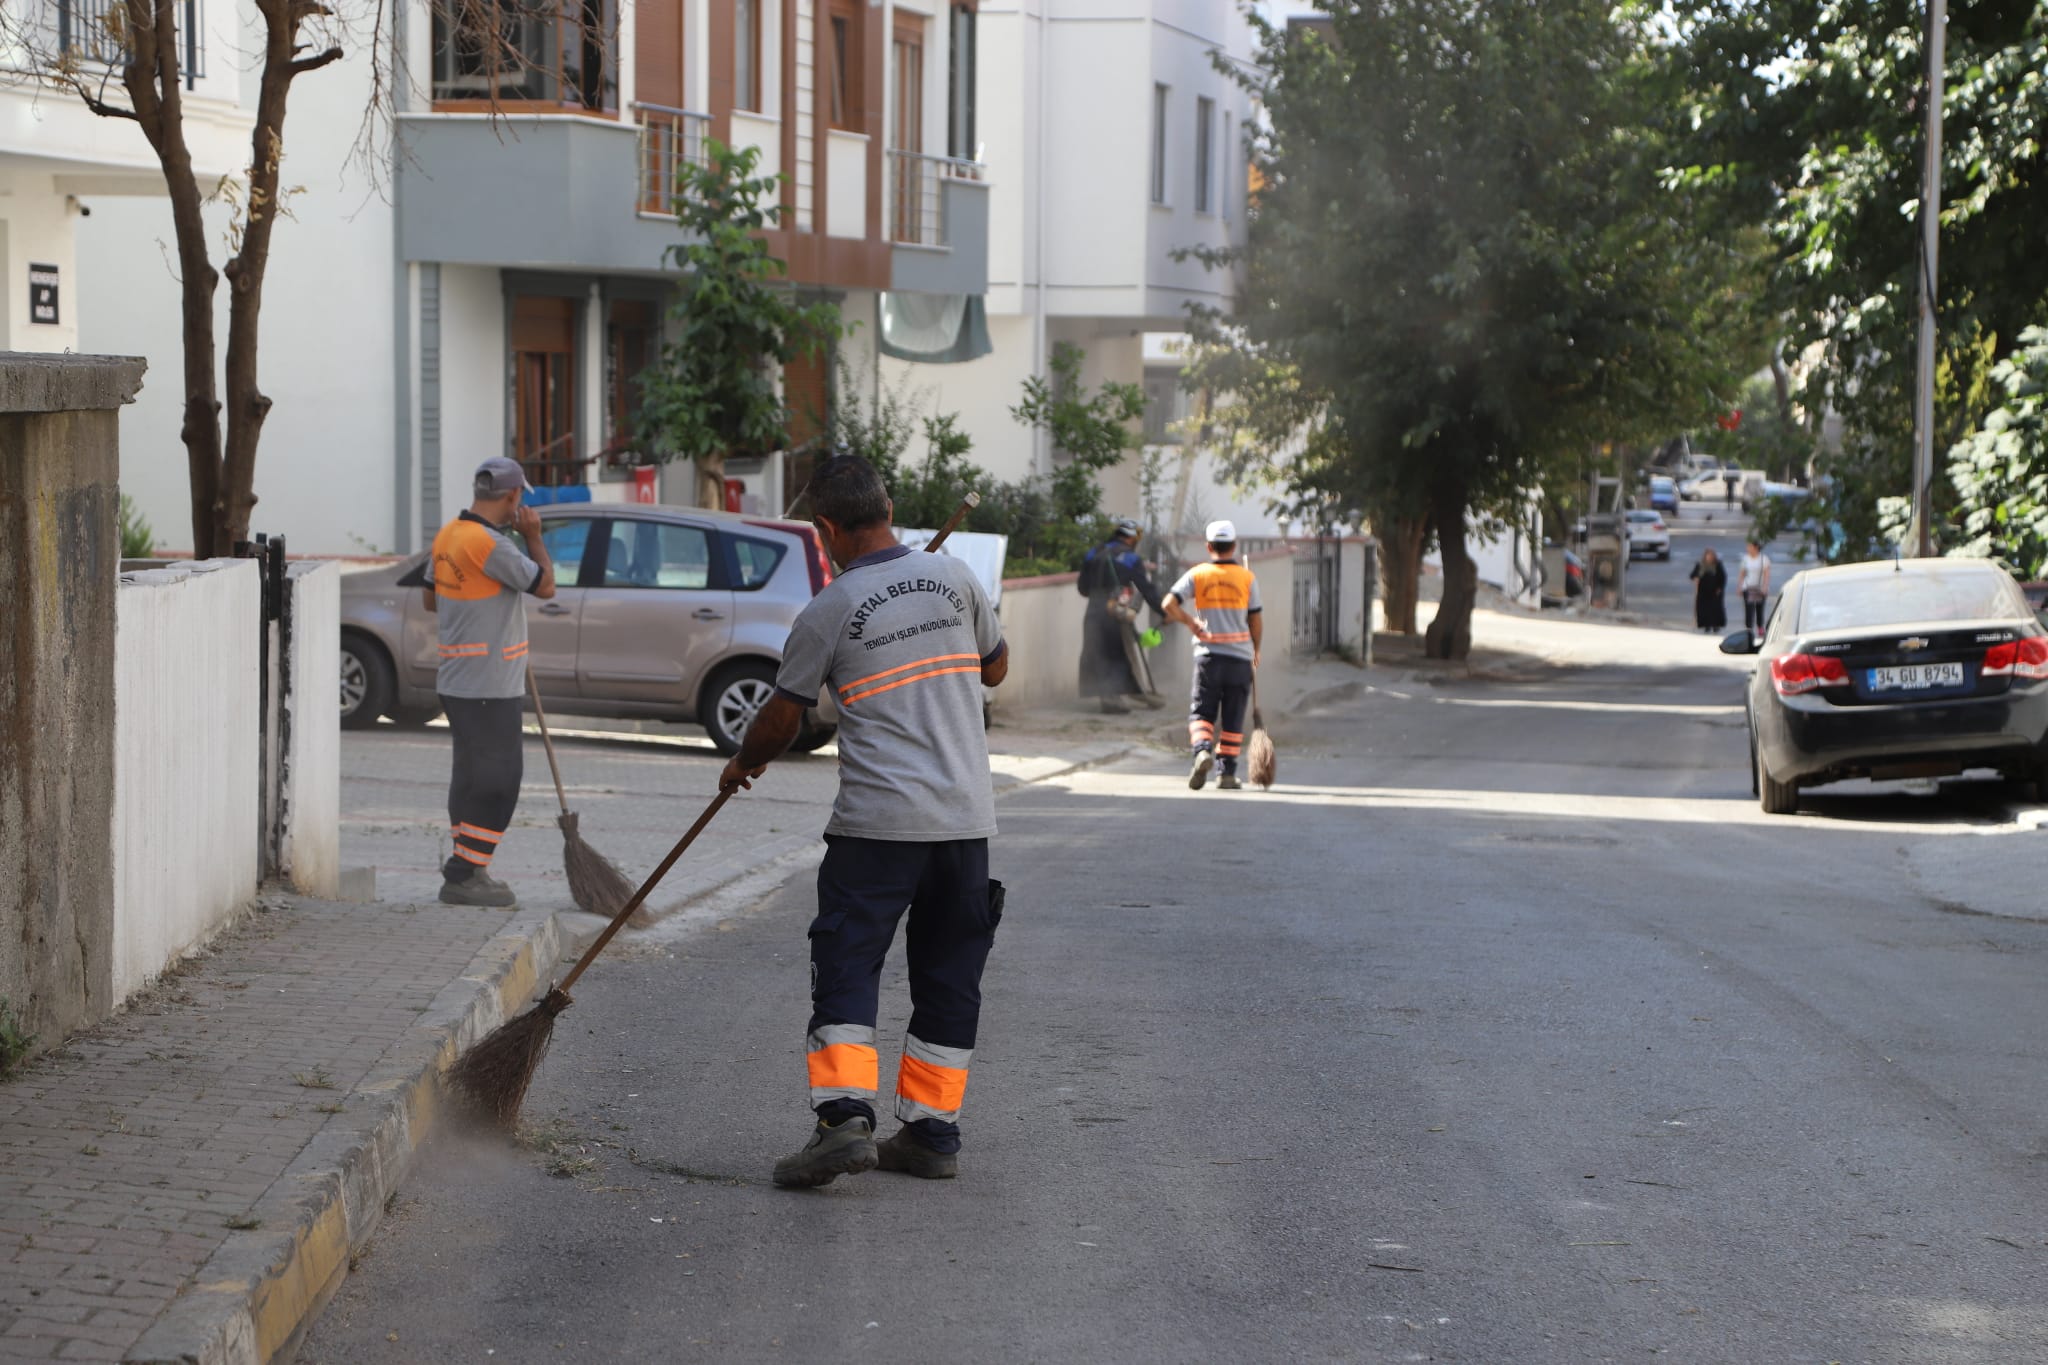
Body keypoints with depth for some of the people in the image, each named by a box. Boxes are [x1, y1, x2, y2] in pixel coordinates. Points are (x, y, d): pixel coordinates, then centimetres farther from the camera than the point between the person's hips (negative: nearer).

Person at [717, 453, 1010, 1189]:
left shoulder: (828, 612, -6)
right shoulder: (954, 578, 4)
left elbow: (782, 719, 6)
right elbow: (996, 667, 20)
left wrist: (743, 764, 25)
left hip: (878, 823, -4)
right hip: (966, 819, 4)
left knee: (846, 966, -1)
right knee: (949, 976, 11)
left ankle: (845, 1116, -15)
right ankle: (931, 1132, 15)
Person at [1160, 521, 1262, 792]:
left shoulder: (1197, 574, 1)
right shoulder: (1247, 577, 1)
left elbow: (1169, 604, -10)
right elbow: (1256, 622, 2)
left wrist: (1190, 622, 5)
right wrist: (1256, 651, 17)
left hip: (1208, 655, 0)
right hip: (1240, 657, 0)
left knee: (1201, 711, 7)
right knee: (1233, 718, 7)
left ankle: (1202, 750, -20)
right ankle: (1227, 773, 7)